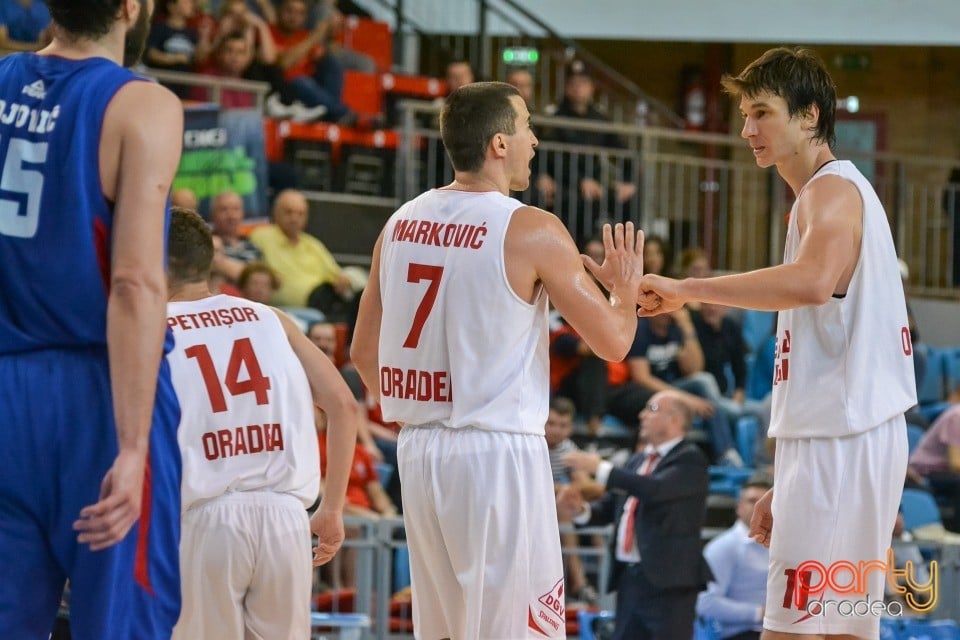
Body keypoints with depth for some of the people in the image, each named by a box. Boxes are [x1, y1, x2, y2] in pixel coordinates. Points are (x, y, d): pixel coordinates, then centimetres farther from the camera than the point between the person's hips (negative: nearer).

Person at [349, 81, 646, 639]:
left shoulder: (401, 224, 7)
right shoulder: (532, 232, -11)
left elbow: (364, 353, 14)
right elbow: (613, 342, -5)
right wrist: (626, 286, 14)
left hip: (419, 448, 7)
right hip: (497, 451, -7)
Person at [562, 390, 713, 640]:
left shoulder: (690, 460, -6)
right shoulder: (638, 460, 19)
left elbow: (656, 489, -23)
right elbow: (610, 507, 20)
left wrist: (601, 469, -21)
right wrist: (581, 510, -2)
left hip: (668, 580, -8)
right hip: (630, 578, 8)